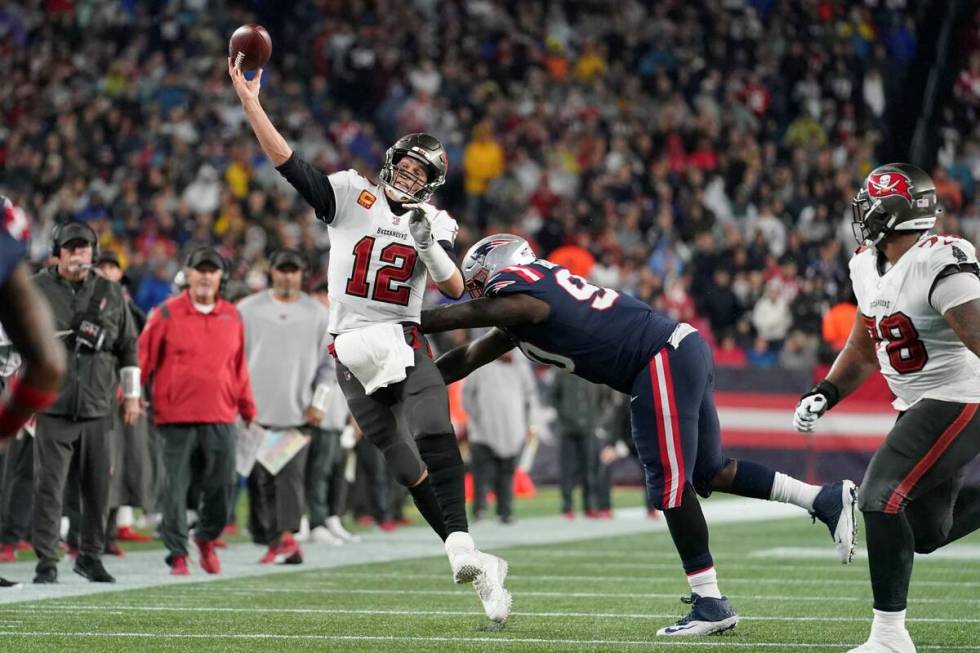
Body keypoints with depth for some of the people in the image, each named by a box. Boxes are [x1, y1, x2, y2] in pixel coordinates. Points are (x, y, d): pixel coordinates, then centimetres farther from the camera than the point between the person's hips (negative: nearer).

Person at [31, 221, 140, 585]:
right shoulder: (36, 290, 4)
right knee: (49, 487, -5)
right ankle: (46, 562, -2)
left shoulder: (111, 294, 11)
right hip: (52, 406, -2)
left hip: (99, 408, 3)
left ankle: (90, 557, 17)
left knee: (98, 487, 5)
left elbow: (128, 347, 16)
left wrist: (132, 394, 13)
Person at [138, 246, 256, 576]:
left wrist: (247, 408, 15)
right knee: (174, 486, -3)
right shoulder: (167, 313, 0)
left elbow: (239, 366, 15)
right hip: (176, 417, -3)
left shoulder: (232, 316, 12)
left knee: (222, 485, 4)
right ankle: (177, 554, 5)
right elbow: (143, 356, -2)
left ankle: (206, 537, 29)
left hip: (220, 417, 3)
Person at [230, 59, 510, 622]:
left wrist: (427, 244, -17)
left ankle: (462, 549, -31)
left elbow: (455, 289, -1)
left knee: (435, 434, -25)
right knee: (407, 467, -3)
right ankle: (466, 558, -1)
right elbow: (288, 163, -5)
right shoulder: (352, 196, 3)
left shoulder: (434, 225, 8)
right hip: (353, 349, 0)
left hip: (405, 342, 0)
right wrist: (251, 103, -14)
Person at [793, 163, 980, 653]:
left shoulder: (940, 264, -22)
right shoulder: (869, 267, 6)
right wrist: (823, 395, 5)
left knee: (882, 499, -18)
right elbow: (862, 351, 18)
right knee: (926, 533, 12)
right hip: (918, 405, 9)